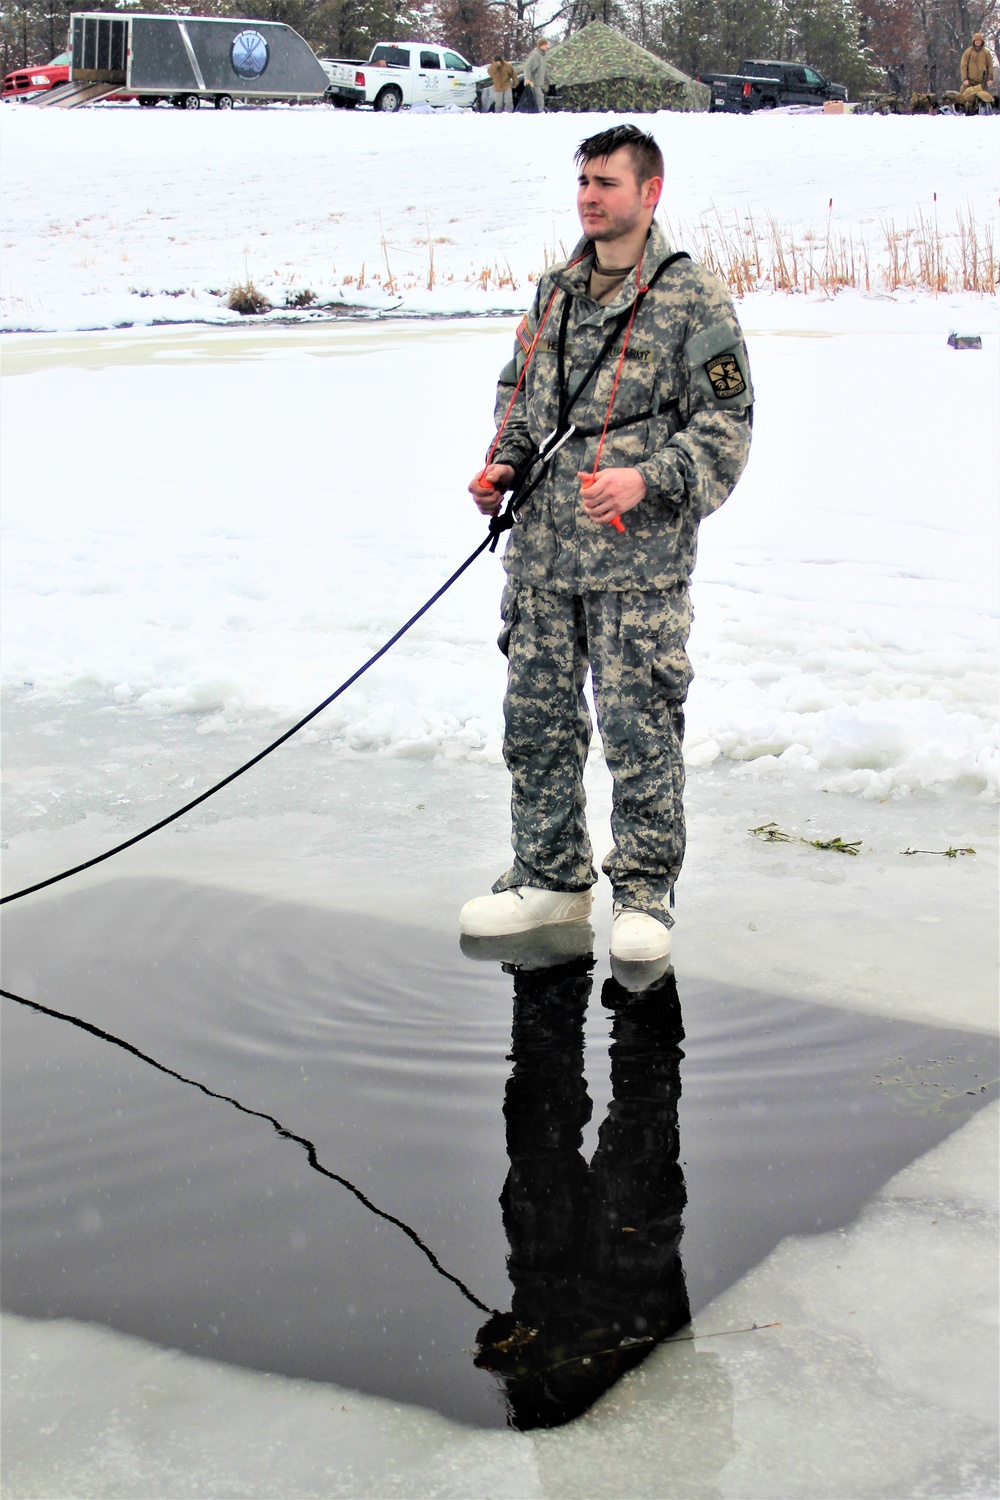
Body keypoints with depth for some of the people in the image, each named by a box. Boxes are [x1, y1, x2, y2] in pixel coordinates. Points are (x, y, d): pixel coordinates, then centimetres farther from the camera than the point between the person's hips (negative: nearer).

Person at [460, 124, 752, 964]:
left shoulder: (692, 297, -4)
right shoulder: (556, 291, 14)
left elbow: (726, 424, -7)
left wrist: (646, 481, -20)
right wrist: (505, 465, 8)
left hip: (639, 558, -6)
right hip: (543, 550, 6)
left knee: (640, 727, -3)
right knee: (536, 718, 10)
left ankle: (645, 893, 11)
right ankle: (551, 877, 25)